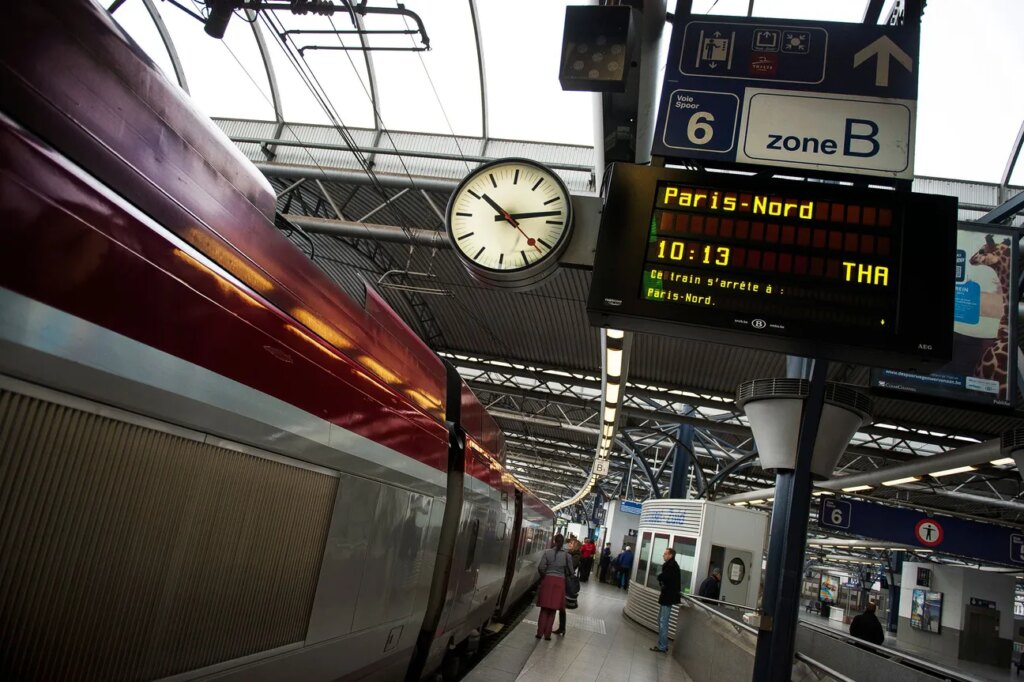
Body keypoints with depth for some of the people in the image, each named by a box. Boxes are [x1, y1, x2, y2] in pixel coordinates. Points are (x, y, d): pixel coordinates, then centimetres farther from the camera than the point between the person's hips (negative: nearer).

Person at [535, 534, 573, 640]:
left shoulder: (547, 553, -4)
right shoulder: (566, 555, -1)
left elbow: (541, 567, -11)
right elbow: (570, 571, 1)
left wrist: (543, 575, 7)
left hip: (548, 580, -1)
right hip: (560, 582, 1)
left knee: (544, 609, 9)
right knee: (552, 610, 9)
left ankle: (540, 633, 7)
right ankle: (547, 634, 10)